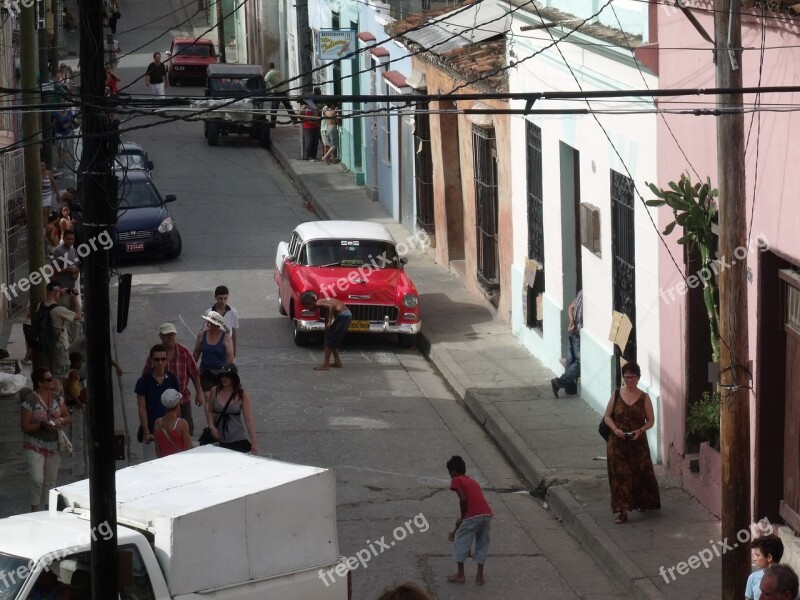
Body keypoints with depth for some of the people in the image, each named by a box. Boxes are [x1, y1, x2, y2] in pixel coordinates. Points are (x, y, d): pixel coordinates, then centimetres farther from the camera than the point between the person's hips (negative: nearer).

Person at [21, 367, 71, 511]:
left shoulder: (57, 398, 3)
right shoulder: (30, 401, -14)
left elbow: (68, 418, 11)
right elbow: (25, 427, -13)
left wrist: (61, 420, -12)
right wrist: (41, 425, -28)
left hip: (54, 445, 6)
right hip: (35, 447, -6)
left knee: (50, 481, 11)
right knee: (37, 480, -15)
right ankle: (34, 510, -4)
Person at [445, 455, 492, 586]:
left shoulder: (456, 481, 6)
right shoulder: (473, 481, 29)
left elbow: (463, 499, -9)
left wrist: (462, 517, 4)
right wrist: (461, 521, 42)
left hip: (473, 515, -7)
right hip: (487, 514, 7)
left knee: (461, 541, 10)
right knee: (482, 544, 19)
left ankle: (460, 574, 16)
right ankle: (480, 576, 21)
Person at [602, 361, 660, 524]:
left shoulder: (644, 398, -3)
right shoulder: (616, 395, -1)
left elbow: (650, 420, 1)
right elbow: (607, 416, 3)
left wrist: (640, 430, -18)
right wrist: (615, 429, -15)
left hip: (638, 443, 0)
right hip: (618, 443, 0)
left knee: (641, 474, 9)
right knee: (620, 476, -2)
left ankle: (643, 503, 33)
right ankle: (622, 511, 1)